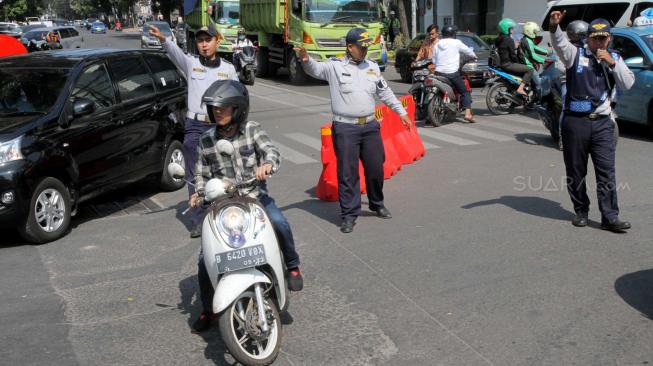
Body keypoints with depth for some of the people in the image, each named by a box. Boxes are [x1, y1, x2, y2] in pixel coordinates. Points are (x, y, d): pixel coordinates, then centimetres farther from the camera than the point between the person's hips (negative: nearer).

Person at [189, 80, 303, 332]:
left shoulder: (252, 130, -2)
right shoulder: (206, 141, 5)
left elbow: (271, 151, -16)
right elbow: (202, 174, 12)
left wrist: (268, 164, -39)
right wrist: (199, 193, -8)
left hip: (255, 195, -2)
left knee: (279, 223, -33)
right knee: (205, 259, -5)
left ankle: (292, 266, -5)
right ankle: (207, 309, 16)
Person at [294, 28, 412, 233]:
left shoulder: (372, 67, 13)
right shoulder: (335, 66, -2)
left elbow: (385, 93, 22)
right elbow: (315, 69, -18)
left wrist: (401, 112, 24)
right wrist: (306, 60, -40)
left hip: (370, 126, 5)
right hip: (345, 128, -5)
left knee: (376, 168, 14)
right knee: (347, 173, -2)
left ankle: (377, 204, 36)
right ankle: (349, 214, 8)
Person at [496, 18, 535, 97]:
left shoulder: (499, 39, 13)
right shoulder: (509, 40, -15)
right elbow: (513, 55, -16)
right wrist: (519, 63, -3)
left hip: (502, 63, 10)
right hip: (508, 64, -10)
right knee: (530, 70, -15)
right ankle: (520, 88, -21)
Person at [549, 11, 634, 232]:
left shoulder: (615, 59, 13)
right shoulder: (576, 55, 3)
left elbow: (628, 84, 1)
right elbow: (560, 43, -17)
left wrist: (612, 63, -8)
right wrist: (554, 26, -37)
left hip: (602, 123, 2)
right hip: (575, 121, -2)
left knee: (607, 172, -3)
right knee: (575, 171, 7)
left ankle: (610, 217, 0)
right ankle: (581, 212, 22)